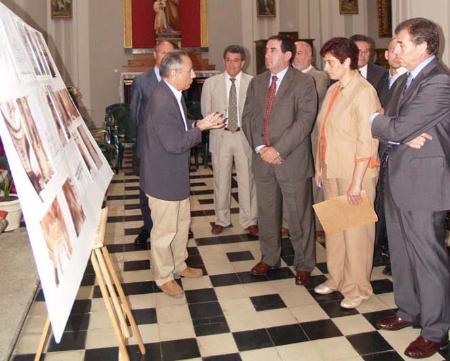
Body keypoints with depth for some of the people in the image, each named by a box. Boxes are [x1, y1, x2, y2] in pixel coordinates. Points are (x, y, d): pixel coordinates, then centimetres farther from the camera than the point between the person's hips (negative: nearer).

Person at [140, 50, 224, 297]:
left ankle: (178, 265, 40)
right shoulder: (162, 102, -28)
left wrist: (198, 125, -3)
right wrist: (201, 127, -18)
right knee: (164, 230, 7)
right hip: (163, 177, -10)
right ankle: (163, 277, 26)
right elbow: (174, 144, -28)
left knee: (182, 223, 22)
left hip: (176, 174, 10)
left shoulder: (173, 94, 4)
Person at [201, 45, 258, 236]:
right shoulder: (211, 83, 2)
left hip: (245, 136, -1)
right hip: (220, 135, 1)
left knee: (247, 180, 5)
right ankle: (221, 219, 26)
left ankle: (249, 221, 19)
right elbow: (205, 111, 8)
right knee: (221, 180, 10)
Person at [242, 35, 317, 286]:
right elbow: (248, 117, 7)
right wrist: (260, 147, -8)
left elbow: (304, 121, -15)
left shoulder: (304, 82, -5)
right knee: (267, 212, 14)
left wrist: (278, 149, -18)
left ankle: (304, 264, 21)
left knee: (299, 214, 4)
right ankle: (269, 258, 31)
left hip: (292, 160, -5)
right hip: (262, 160, 5)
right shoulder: (257, 82, 12)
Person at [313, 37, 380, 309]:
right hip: (332, 171, 8)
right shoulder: (333, 90, 9)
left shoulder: (364, 92, -15)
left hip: (355, 174, -7)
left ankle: (357, 287, 20)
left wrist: (357, 182, -18)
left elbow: (367, 141, -18)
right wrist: (320, 167, 13)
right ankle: (337, 278, 32)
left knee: (355, 230, 3)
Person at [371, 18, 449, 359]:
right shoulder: (408, 79, 13)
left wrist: (373, 120, -2)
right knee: (401, 250, 19)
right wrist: (406, 135, -13)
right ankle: (408, 311, 37)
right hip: (399, 178, 9)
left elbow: (397, 128, -22)